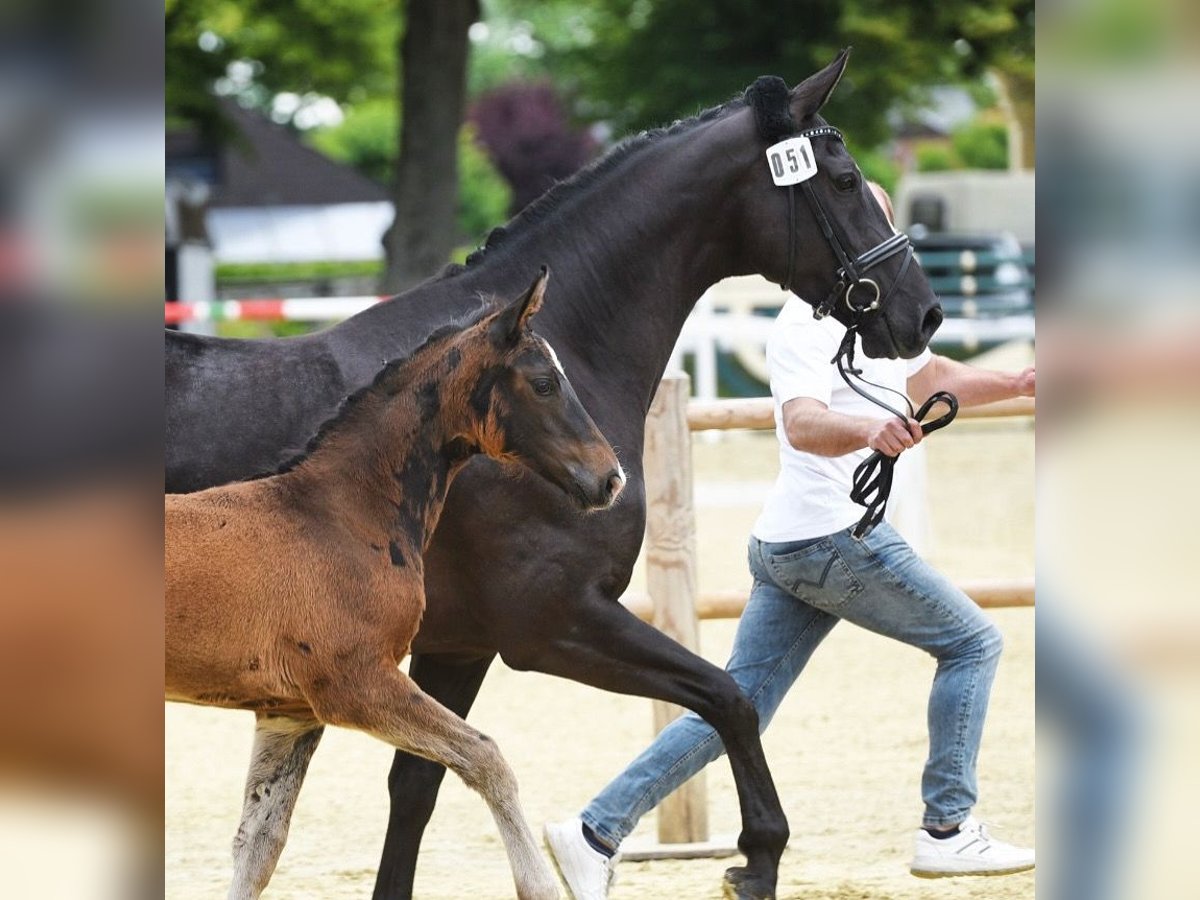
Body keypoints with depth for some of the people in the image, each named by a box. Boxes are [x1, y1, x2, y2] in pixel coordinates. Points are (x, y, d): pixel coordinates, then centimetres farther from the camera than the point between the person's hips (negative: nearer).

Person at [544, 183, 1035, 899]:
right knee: (973, 644, 2)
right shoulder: (804, 326, -13)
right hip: (835, 537, -9)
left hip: (785, 548, 9)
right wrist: (867, 427, -50)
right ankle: (947, 831, 1)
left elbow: (935, 378, 36)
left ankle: (597, 834, -2)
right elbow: (803, 423, -31)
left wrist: (1014, 385, 20)